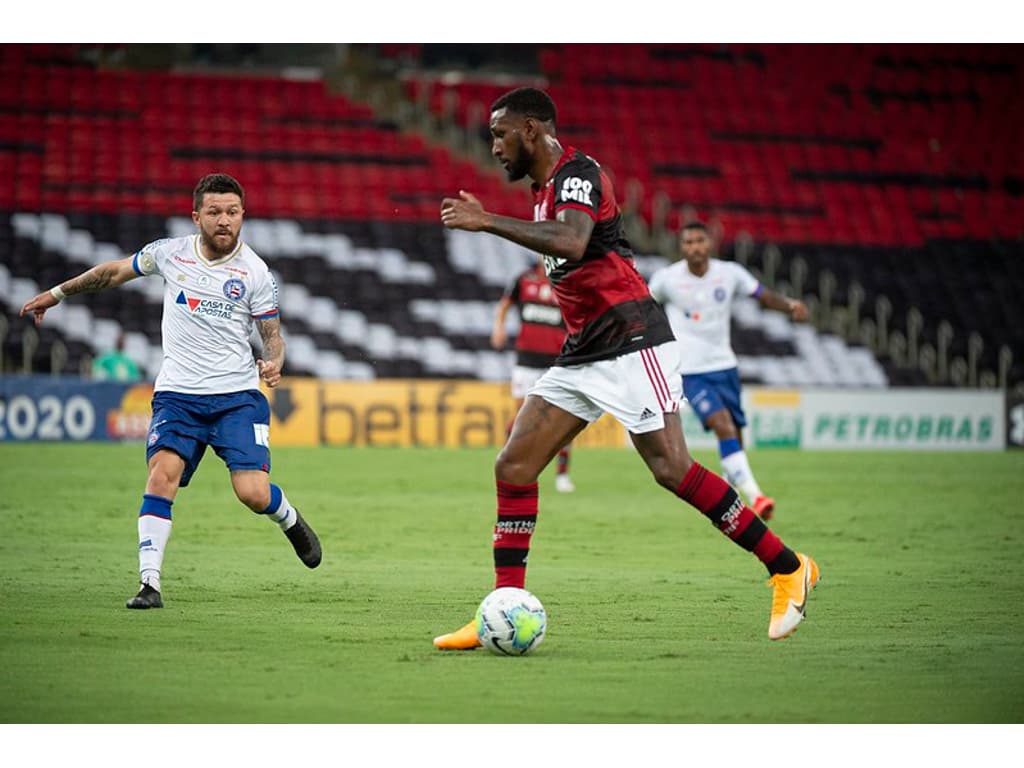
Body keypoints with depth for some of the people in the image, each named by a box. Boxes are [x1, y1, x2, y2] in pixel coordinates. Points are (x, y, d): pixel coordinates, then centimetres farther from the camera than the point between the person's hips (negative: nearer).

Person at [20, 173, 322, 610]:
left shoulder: (255, 272, -3)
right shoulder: (169, 253, 2)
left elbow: (272, 334, 4)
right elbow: (114, 272, 19)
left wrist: (273, 362, -19)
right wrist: (57, 293, 25)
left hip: (238, 395, -1)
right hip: (177, 393, 1)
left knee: (253, 494, -13)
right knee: (162, 474, -22)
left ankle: (291, 521, 23)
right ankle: (149, 583, -18)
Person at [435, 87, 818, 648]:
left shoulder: (576, 172, -12)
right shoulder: (546, 186, 18)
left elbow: (572, 243, -32)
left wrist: (488, 222, -31)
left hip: (629, 341, -10)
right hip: (583, 352, 10)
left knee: (670, 468, -13)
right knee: (513, 467, 0)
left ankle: (787, 569, -2)